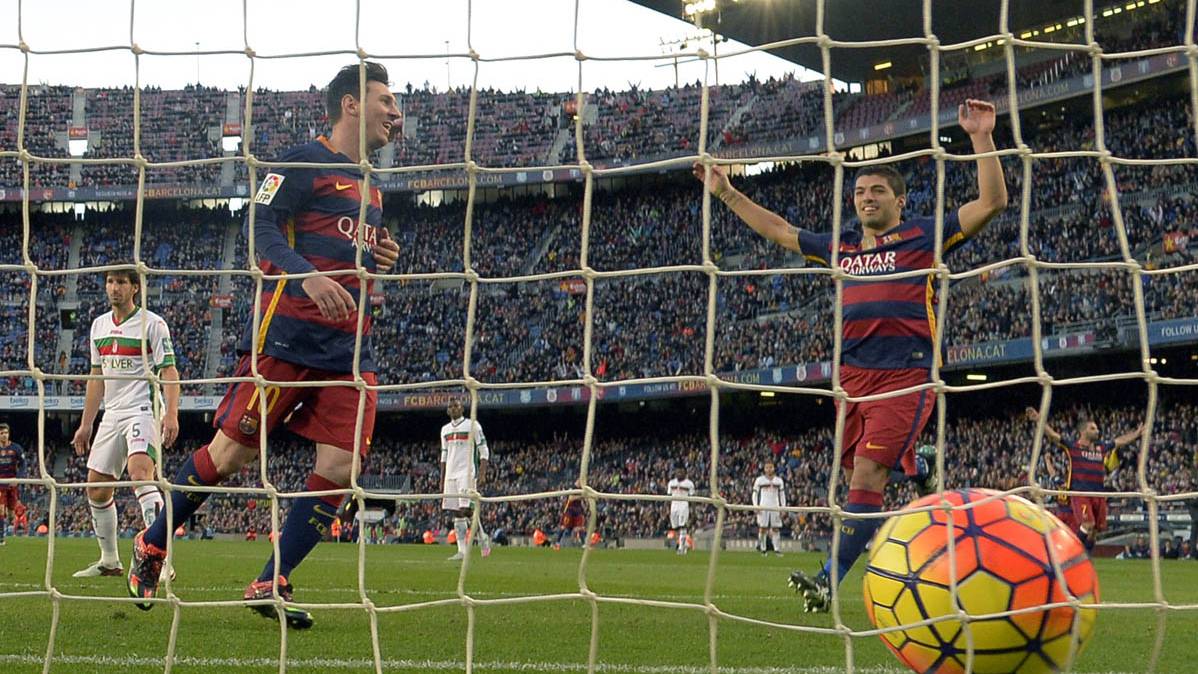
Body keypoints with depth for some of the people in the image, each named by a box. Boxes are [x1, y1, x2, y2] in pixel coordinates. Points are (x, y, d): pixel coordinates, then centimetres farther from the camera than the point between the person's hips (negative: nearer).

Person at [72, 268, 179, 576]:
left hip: (144, 410, -8)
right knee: (96, 489, 8)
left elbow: (169, 372, -9)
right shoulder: (99, 325, 16)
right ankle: (109, 561, 22)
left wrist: (171, 415, -23)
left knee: (140, 471, -28)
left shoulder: (152, 323, -4)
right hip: (112, 414, 8)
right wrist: (86, 425, 20)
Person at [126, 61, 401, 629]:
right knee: (233, 451, -3)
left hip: (349, 346, 7)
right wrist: (309, 276, -28)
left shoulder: (368, 183, 22)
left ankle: (271, 584, 2)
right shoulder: (304, 162, -3)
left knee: (340, 465, -6)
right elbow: (262, 226, -13)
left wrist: (379, 258, 11)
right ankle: (152, 546, 18)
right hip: (287, 334, -7)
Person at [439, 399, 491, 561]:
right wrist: (442, 480, 17)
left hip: (467, 473, -6)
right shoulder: (445, 429, 16)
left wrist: (482, 472, -13)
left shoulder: (472, 425, -1)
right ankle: (462, 550, 1)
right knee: (456, 512, 1)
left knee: (465, 509, -16)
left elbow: (484, 451, -3)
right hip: (451, 474, 6)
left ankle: (483, 538, 4)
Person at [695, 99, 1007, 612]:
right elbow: (779, 230, 30)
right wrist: (724, 192, 30)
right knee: (862, 481, 3)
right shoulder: (841, 246, 19)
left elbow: (992, 203, -4)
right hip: (853, 374, 7)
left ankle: (829, 582, -19)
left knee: (866, 475, -16)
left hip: (906, 375, -7)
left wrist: (982, 138, -13)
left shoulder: (924, 236, 3)